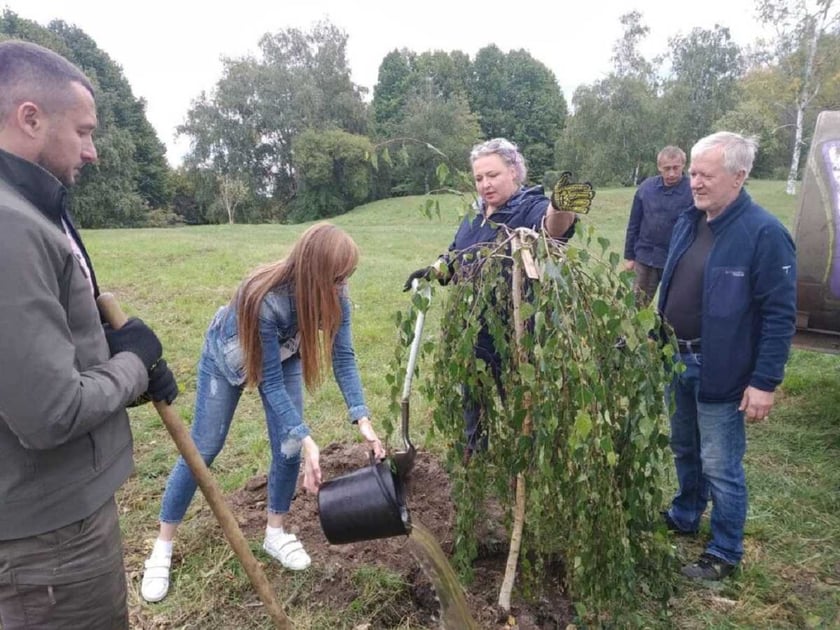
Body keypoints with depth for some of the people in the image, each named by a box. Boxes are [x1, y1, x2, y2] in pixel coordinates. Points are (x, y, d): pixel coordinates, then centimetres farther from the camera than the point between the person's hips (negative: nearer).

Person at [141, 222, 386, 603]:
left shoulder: (332, 296, -28)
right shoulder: (266, 299, -43)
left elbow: (343, 357, -22)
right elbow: (271, 383, -35)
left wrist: (362, 418, -30)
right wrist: (307, 439, -39)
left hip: (283, 356, 5)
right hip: (228, 356, -4)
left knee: (288, 448, -1)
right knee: (203, 449, 2)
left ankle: (275, 533, 22)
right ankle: (162, 547, 20)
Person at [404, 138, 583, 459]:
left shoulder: (530, 208, -14)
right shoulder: (475, 214, 9)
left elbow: (552, 225, -38)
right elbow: (456, 256, 22)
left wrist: (562, 209, -61)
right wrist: (432, 272, 2)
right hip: (472, 332, 8)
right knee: (474, 400, 22)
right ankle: (475, 456, 43)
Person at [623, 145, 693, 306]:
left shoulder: (692, 191, -12)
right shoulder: (646, 187, -2)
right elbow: (634, 224, 5)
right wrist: (629, 256, 7)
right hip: (645, 258, 3)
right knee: (637, 307, 12)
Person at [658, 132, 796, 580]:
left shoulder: (764, 233, -17)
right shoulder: (688, 222, 6)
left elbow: (780, 315, -17)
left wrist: (765, 382, -18)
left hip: (720, 371, -7)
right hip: (677, 361, 7)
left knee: (720, 468, 6)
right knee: (684, 450, 23)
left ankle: (725, 553, 26)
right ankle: (683, 517, 44)